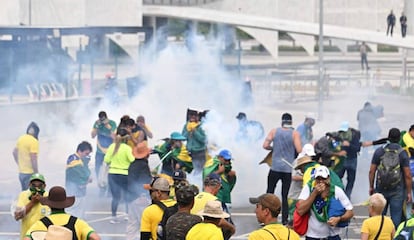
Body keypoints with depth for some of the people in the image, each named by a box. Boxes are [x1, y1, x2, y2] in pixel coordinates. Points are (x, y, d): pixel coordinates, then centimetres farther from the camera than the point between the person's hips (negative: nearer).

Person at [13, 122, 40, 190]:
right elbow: (33, 159, -21)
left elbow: (14, 152, 19)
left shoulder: (21, 139, 7)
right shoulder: (34, 141, -17)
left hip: (21, 172, 8)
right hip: (30, 173, -8)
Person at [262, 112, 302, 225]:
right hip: (288, 169, 0)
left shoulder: (274, 131, 1)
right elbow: (299, 150, -11)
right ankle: (284, 220, 4)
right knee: (285, 196, 6)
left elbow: (265, 145, -3)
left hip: (275, 168, 0)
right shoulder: (295, 134, -4)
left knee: (269, 193, 9)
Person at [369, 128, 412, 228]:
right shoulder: (402, 153, -7)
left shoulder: (379, 151, -1)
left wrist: (371, 187, 12)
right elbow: (407, 175, -8)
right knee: (396, 218, 2)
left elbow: (372, 171, 0)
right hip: (397, 191, -2)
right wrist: (409, 192, 0)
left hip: (381, 189, 2)